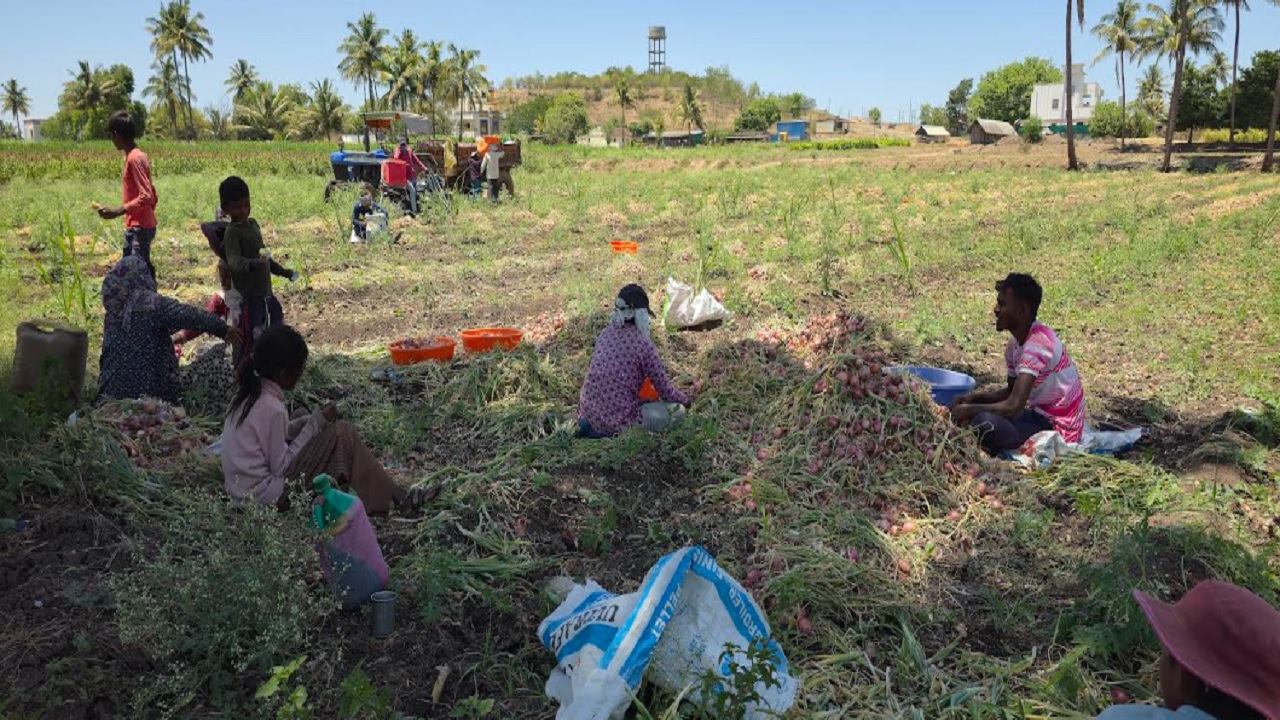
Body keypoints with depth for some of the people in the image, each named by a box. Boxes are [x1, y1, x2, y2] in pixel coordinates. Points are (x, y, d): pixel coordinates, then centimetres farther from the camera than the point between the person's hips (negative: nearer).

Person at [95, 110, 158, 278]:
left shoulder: (134, 158, -17)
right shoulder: (137, 156, 12)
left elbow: (146, 197, -24)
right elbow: (150, 194, 17)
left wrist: (117, 212, -23)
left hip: (139, 227, -10)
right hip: (137, 225, 10)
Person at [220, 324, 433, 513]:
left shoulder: (250, 393, 4)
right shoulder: (271, 408, -23)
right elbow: (282, 467, -18)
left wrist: (310, 422, 2)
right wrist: (314, 425, -12)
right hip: (267, 496, -9)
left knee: (330, 430, 14)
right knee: (341, 433, -9)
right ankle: (394, 498, -1)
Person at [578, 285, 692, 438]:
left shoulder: (605, 334, 6)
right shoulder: (644, 345, -13)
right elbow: (665, 392, -3)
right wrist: (684, 400, 19)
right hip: (618, 418, -8)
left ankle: (594, 428, 11)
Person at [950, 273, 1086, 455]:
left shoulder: (1038, 344, -25)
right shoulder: (1015, 344, 4)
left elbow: (1013, 406, -31)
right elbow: (1012, 392, 17)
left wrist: (970, 410, -18)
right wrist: (974, 398, 1)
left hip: (1059, 431, -9)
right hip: (1040, 416, 9)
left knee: (985, 422, -29)